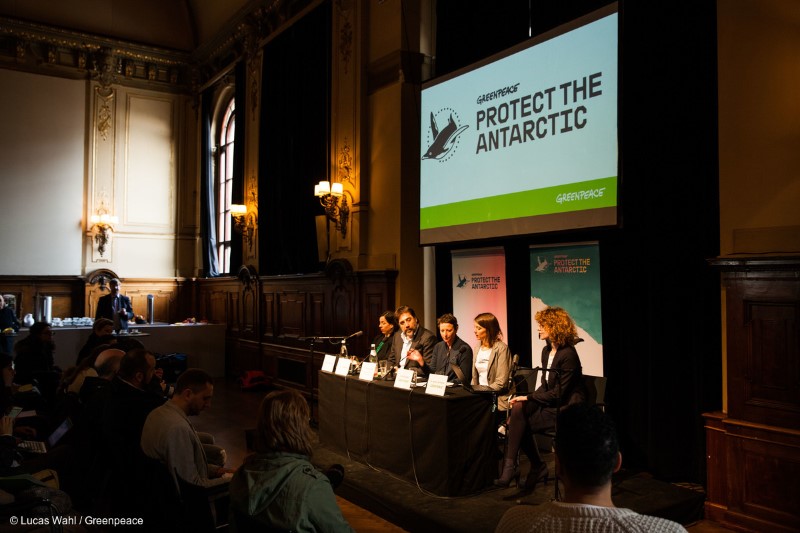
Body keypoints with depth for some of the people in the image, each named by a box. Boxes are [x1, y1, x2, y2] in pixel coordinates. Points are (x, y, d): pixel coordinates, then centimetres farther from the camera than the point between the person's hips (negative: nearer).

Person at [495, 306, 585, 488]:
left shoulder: (568, 354, -17)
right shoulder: (546, 351, 10)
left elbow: (558, 393, -19)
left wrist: (528, 397, -17)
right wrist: (526, 399, -2)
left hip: (566, 408, -8)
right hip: (549, 402, 8)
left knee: (519, 420, -22)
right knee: (517, 409, -17)